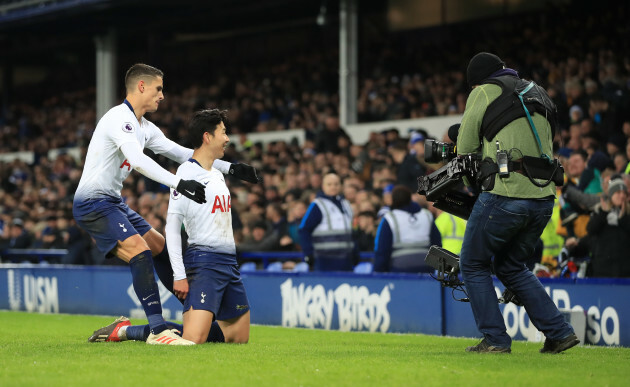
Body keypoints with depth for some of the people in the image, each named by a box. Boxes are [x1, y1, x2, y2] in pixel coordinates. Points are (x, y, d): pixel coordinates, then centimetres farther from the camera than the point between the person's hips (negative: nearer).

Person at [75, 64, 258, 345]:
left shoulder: (144, 127, 14)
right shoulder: (120, 119, -18)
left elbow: (181, 153, 18)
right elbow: (139, 161, -32)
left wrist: (229, 168, 12)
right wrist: (179, 183, -41)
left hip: (113, 202, 11)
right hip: (93, 203, -11)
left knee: (160, 248, 14)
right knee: (140, 251, -23)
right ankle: (157, 330, -25)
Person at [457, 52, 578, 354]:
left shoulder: (484, 92, 3)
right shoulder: (538, 95, 21)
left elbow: (465, 150, 6)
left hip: (505, 195, -7)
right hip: (544, 197, 7)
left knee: (473, 266, 11)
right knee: (511, 267, 23)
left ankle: (495, 339, 6)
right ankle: (560, 332, 14)